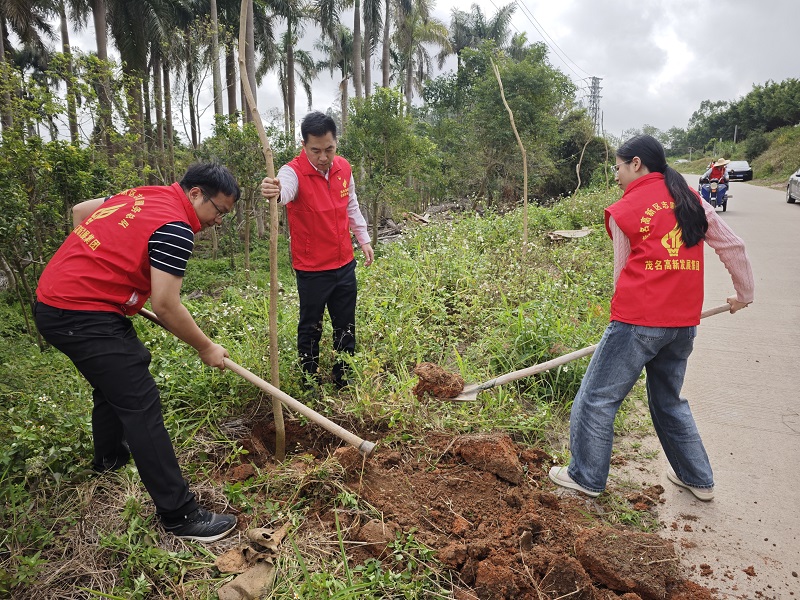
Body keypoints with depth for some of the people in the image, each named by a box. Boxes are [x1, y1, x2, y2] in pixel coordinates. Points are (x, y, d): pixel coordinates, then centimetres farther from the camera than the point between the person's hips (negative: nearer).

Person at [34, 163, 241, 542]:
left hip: (54, 297, 10)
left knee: (112, 379, 28)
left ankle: (109, 455, 51)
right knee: (140, 404, -10)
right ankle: (180, 516, -6)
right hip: (84, 316, -10)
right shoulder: (175, 228, -18)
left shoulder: (143, 195, 10)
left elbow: (80, 210, 24)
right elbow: (165, 305, -20)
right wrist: (206, 348, -8)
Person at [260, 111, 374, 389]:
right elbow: (285, 189, -42)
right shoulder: (293, 172, -18)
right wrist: (275, 192, -65)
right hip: (311, 270, -5)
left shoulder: (344, 167, 0)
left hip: (345, 264, 6)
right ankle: (310, 384, 25)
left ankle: (345, 380, 34)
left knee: (346, 326, 16)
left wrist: (363, 239, 17)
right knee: (310, 328, 7)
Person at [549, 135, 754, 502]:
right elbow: (733, 246, 14)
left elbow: (623, 271, 6)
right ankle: (697, 479, 33)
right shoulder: (691, 199, 12)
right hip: (684, 323, 7)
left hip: (638, 320, -6)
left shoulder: (623, 211, -2)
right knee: (669, 400, 24)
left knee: (597, 398, 7)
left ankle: (586, 477, 18)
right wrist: (744, 293, 26)